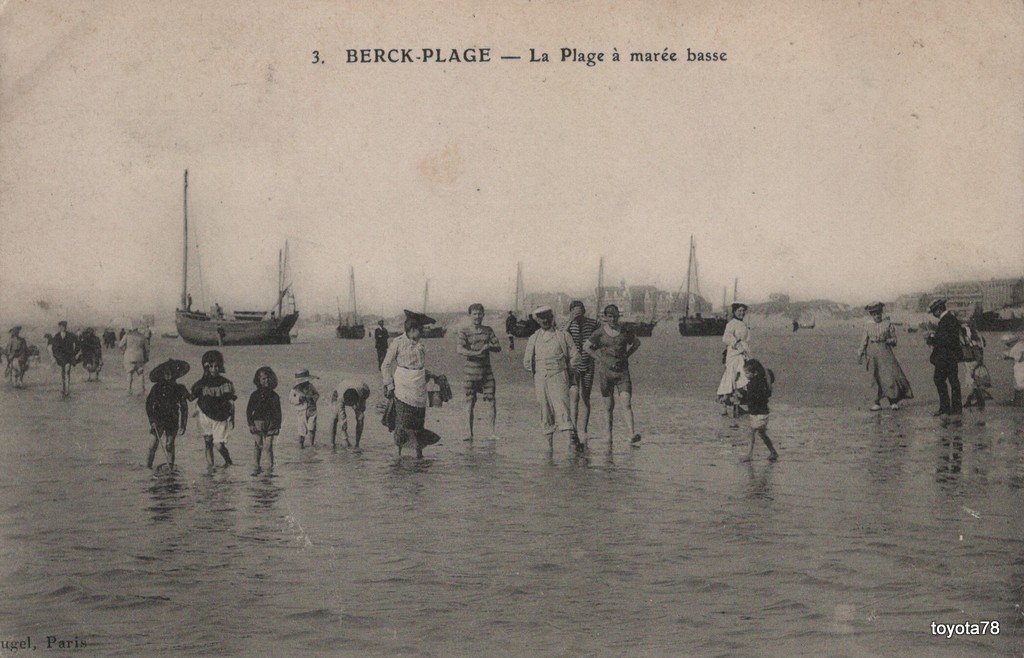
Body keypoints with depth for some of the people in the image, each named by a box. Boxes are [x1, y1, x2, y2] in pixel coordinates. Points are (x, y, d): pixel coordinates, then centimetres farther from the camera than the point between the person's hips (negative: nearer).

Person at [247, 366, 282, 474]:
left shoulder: (274, 396, 8)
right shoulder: (255, 395, 6)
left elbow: (278, 412, 10)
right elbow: (248, 410, 7)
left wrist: (277, 426, 4)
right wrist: (250, 424, -3)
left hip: (270, 424, 0)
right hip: (258, 423, 0)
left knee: (269, 446, -5)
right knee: (258, 446, -6)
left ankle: (271, 466, 6)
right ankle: (257, 467, 2)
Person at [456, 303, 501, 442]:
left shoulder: (488, 330, 10)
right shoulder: (464, 331, -2)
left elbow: (498, 348, 9)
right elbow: (459, 349, -17)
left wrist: (489, 347, -13)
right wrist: (477, 353, -28)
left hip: (486, 372, 3)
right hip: (470, 372, -3)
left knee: (491, 402, -3)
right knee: (470, 402, 1)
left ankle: (492, 432, 5)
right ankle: (470, 433, 8)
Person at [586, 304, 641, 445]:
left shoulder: (625, 332, 3)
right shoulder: (599, 332, -3)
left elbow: (636, 343, 19)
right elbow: (587, 347, 5)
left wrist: (626, 356, 5)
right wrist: (602, 360, -3)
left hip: (622, 371, 1)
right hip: (604, 370, -1)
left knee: (627, 403, -13)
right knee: (609, 406, 6)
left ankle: (632, 435, -22)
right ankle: (609, 433, 25)